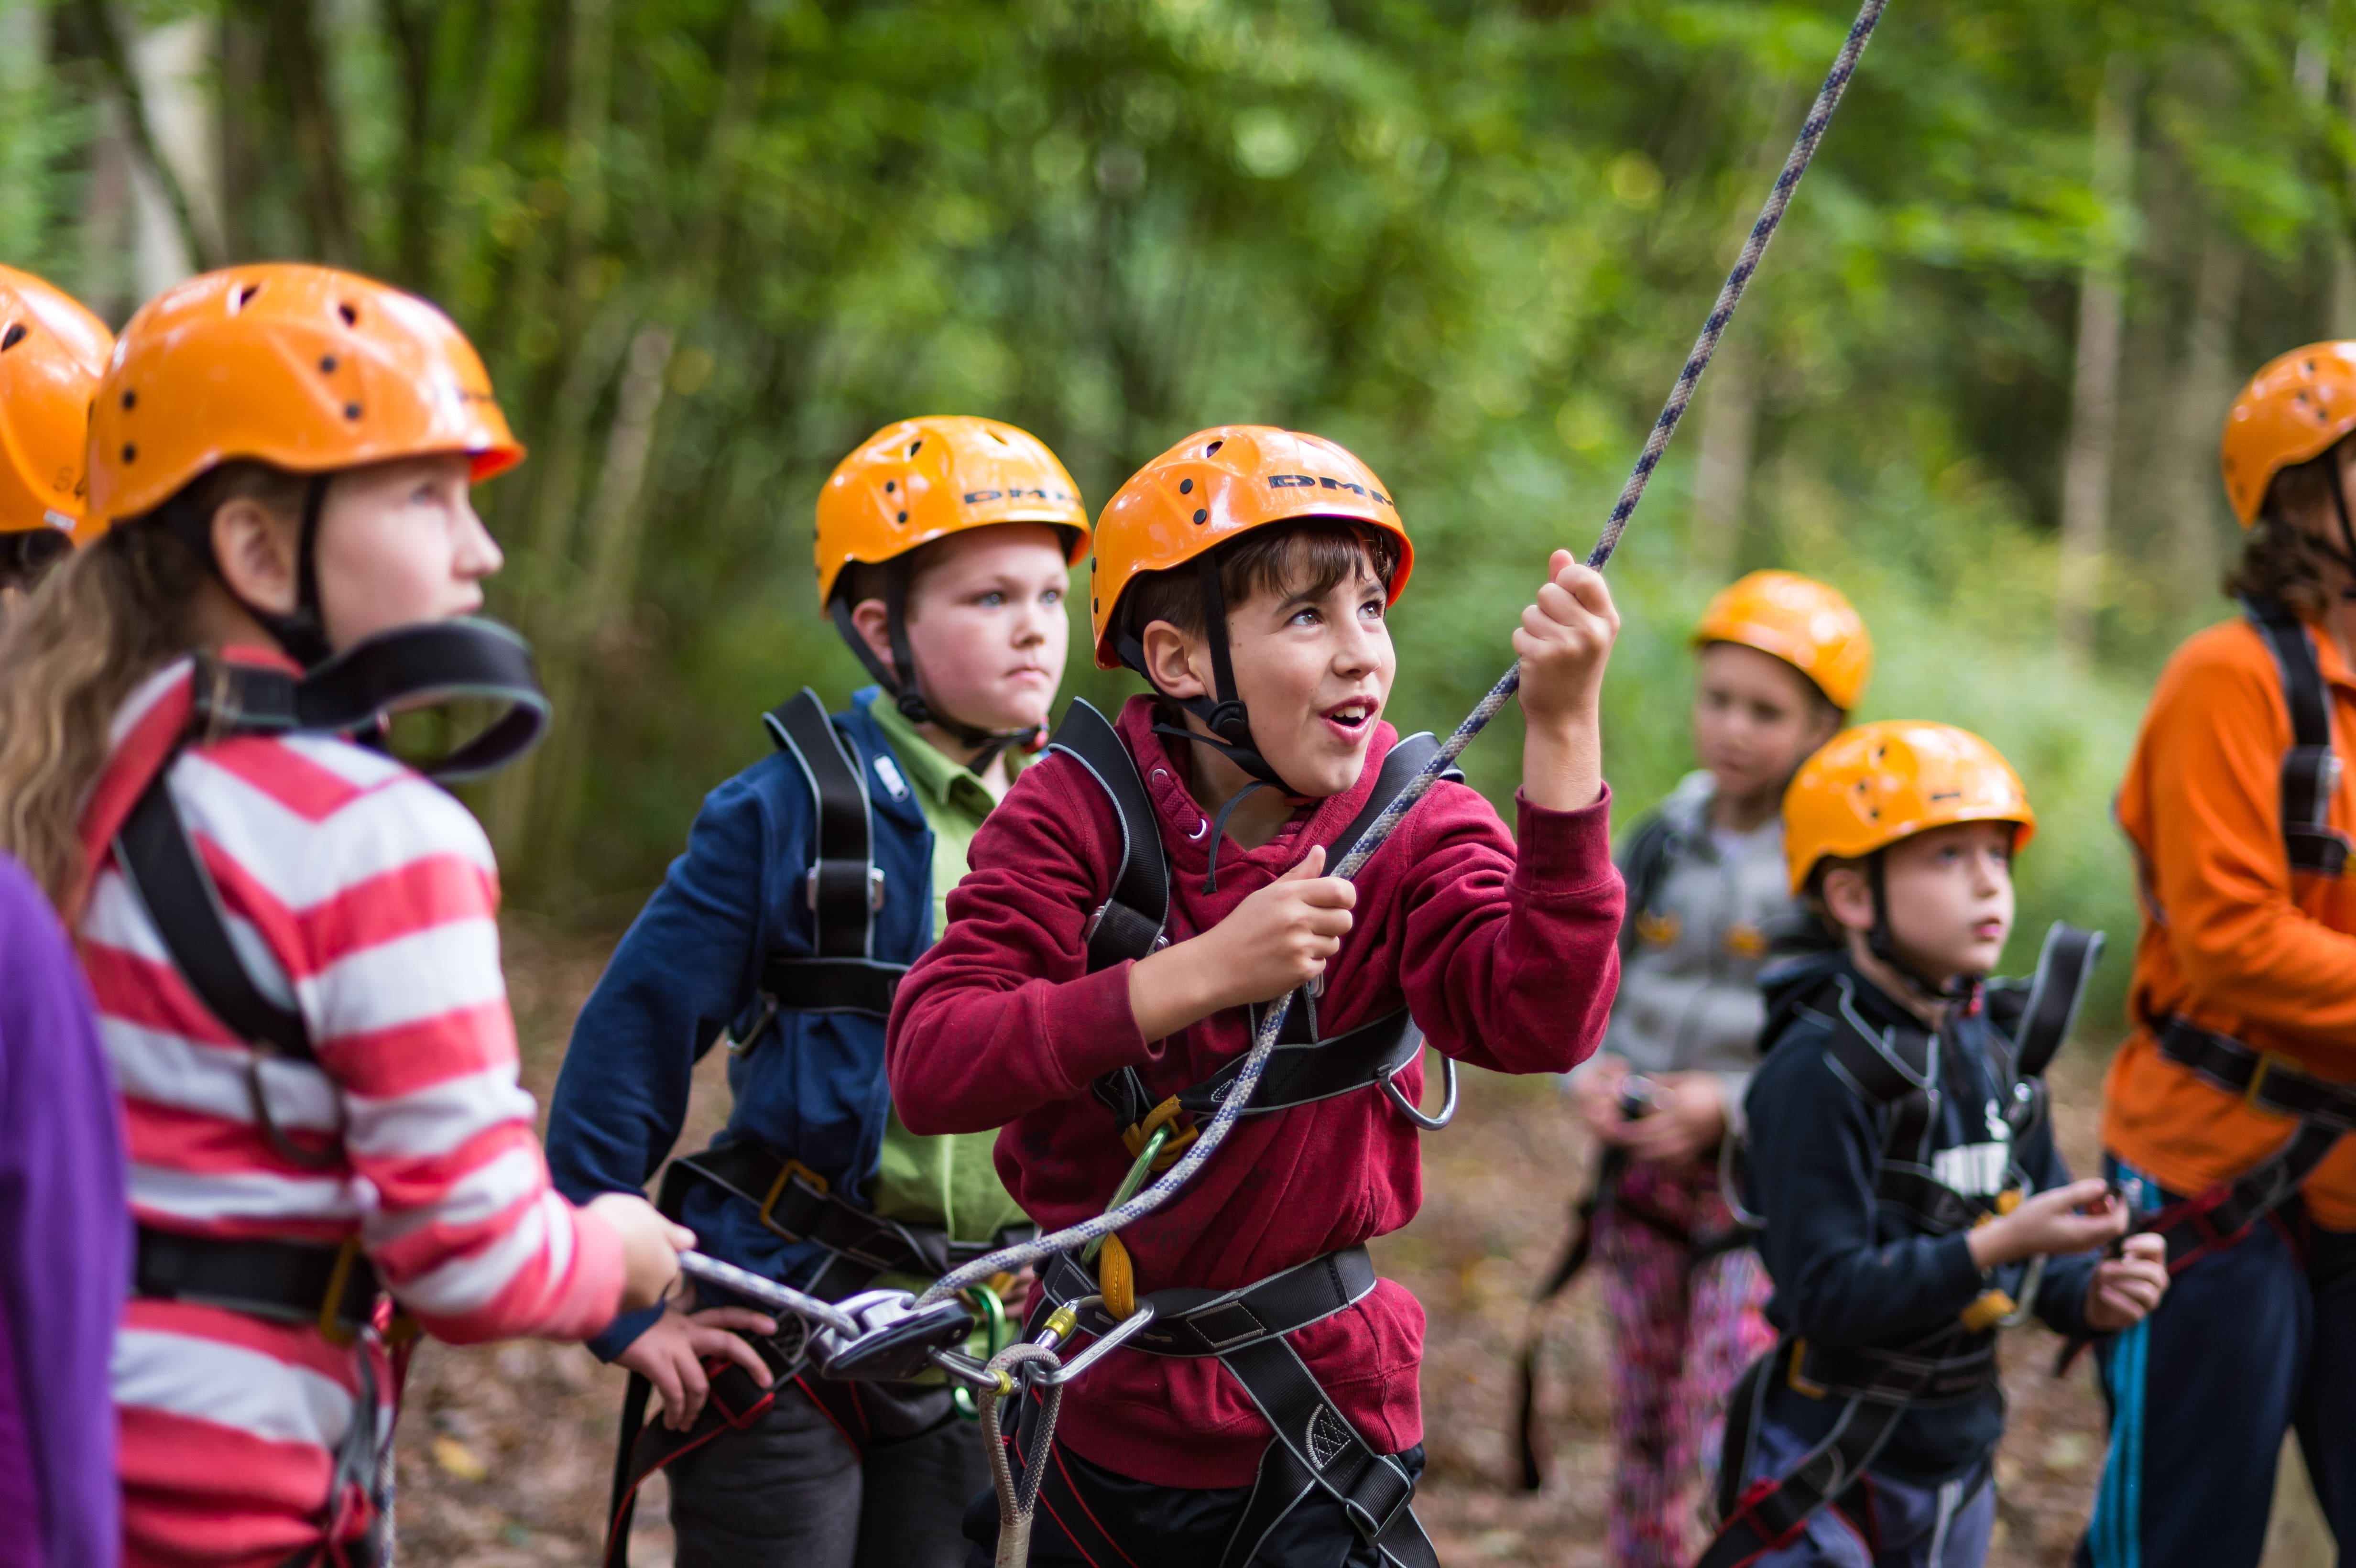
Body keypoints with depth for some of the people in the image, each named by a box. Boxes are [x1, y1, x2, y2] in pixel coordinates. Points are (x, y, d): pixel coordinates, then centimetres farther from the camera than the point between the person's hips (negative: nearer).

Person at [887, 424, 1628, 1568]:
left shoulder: (1418, 833, -8)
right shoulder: (1080, 812, -10)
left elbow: (1538, 1022, -27)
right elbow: (929, 1068, -21)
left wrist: (1562, 732, -37)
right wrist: (1203, 972, -30)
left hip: (1308, 1421, 0)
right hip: (1088, 1417, 1)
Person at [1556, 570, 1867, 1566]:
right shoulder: (1663, 840, 5)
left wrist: (1732, 1105, -21)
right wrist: (1588, 1073, -7)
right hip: (1644, 1179, 5)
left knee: (1742, 1435, -11)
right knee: (1646, 1429, 15)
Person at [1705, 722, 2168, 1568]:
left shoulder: (1996, 1047, 5)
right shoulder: (1819, 1073, -18)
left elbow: (2041, 1233, 11)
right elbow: (1825, 1297, -23)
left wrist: (2095, 1292, -10)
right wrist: (1996, 1246, -29)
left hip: (1960, 1457, 7)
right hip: (1828, 1466, -7)